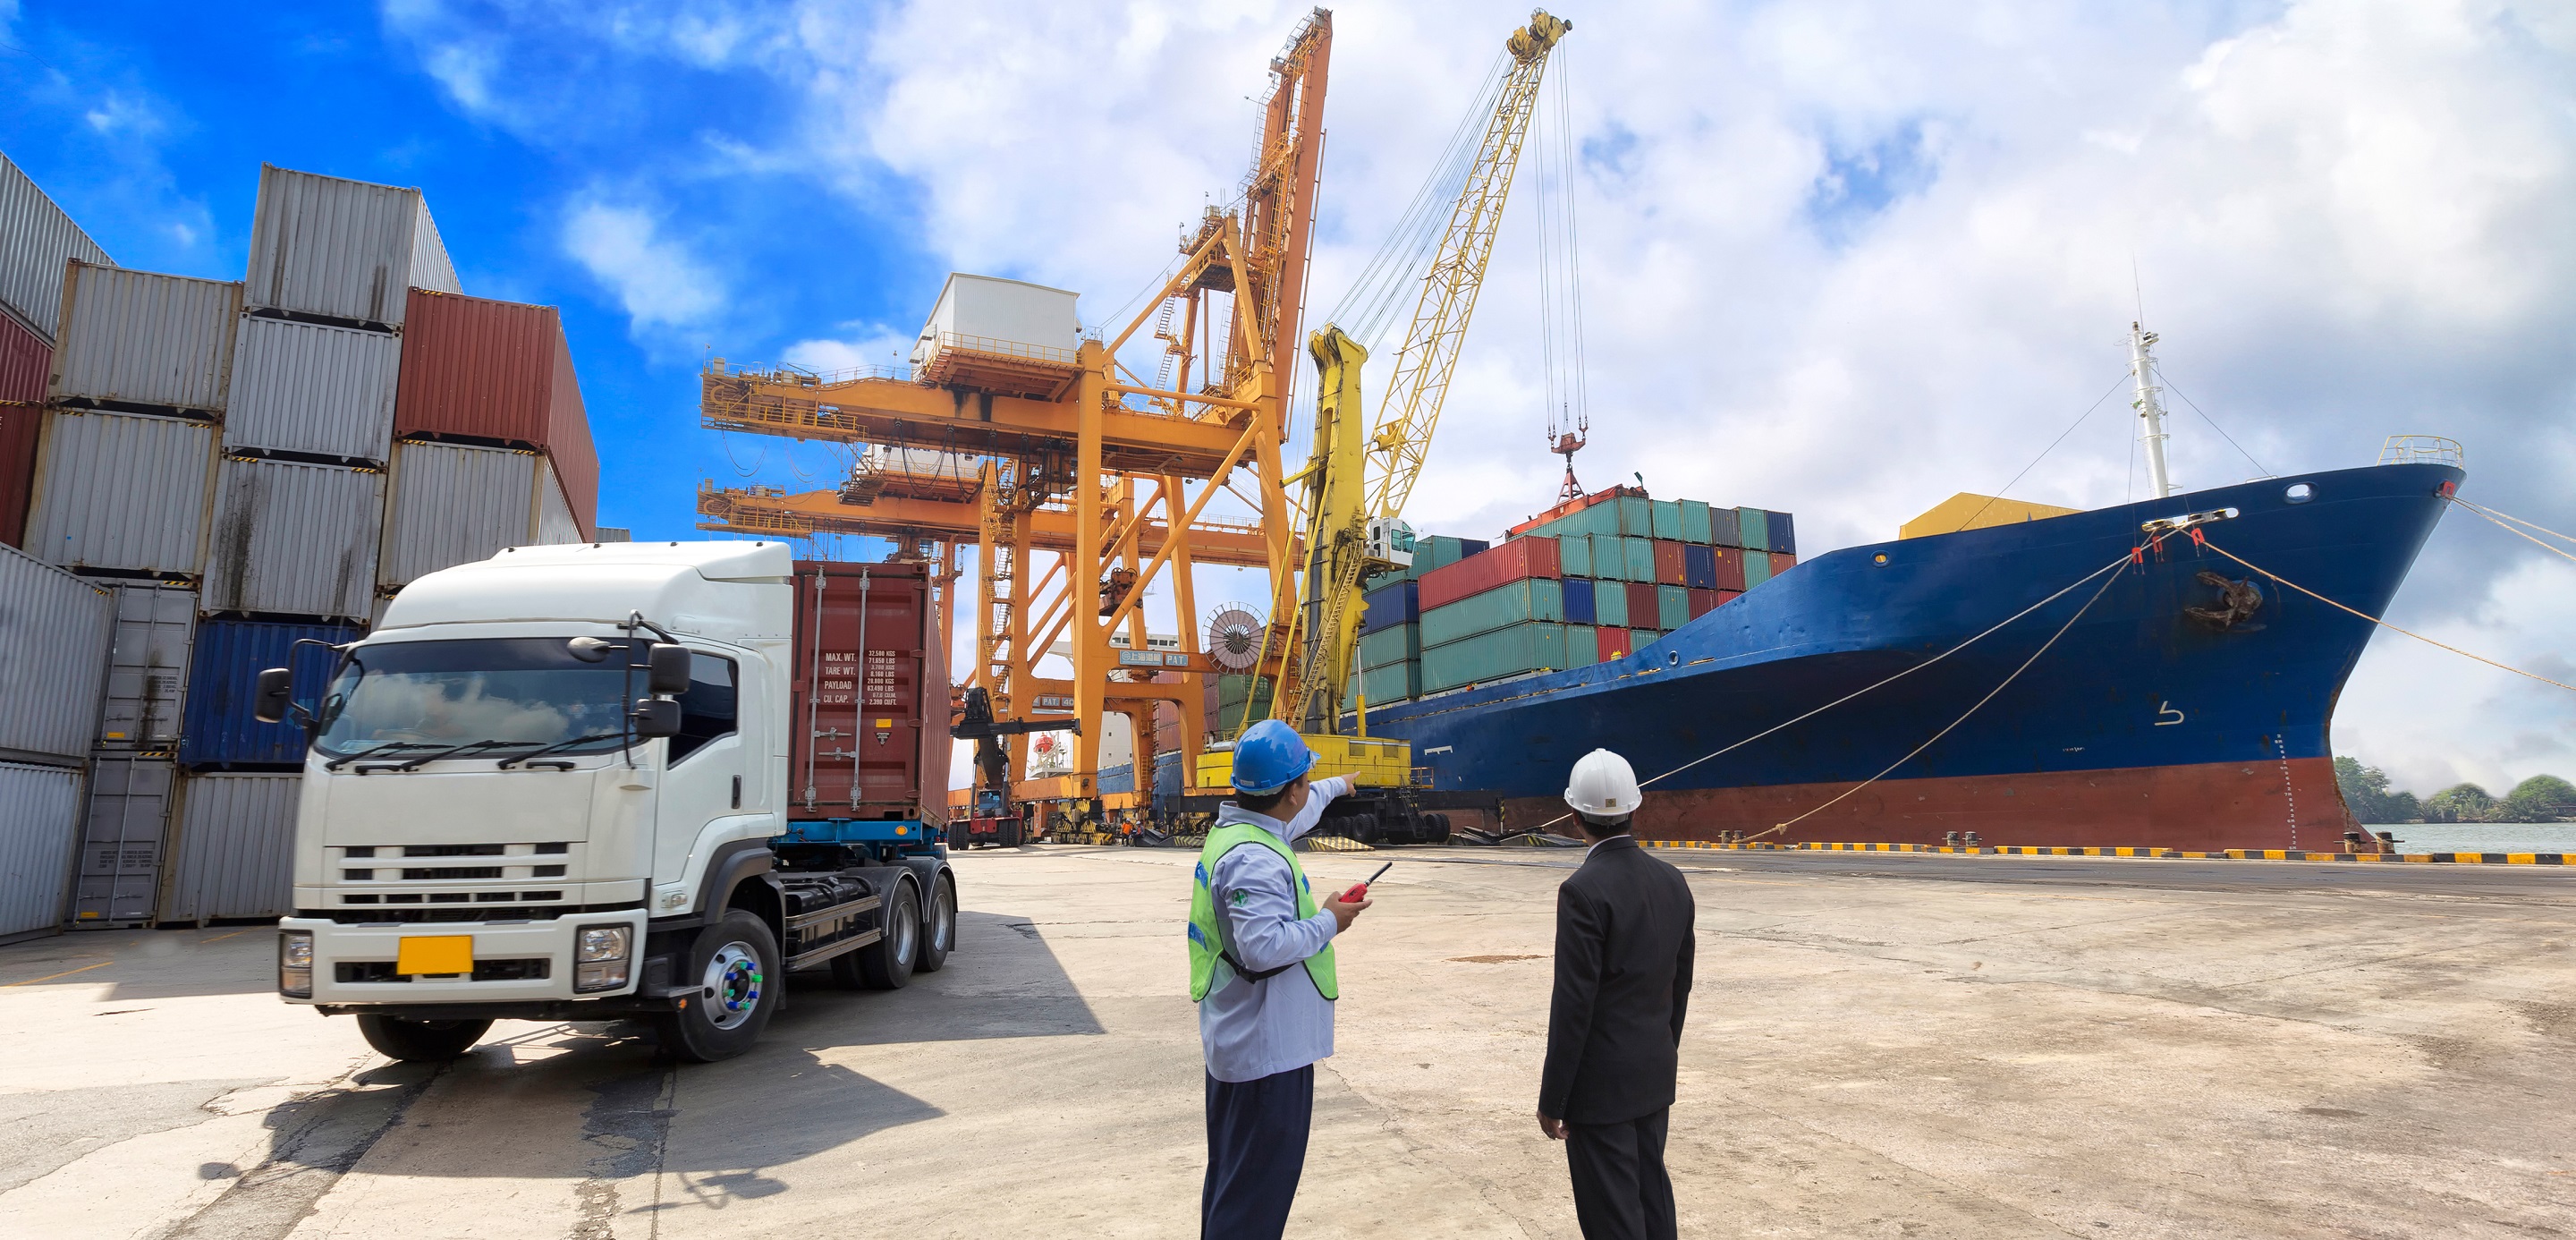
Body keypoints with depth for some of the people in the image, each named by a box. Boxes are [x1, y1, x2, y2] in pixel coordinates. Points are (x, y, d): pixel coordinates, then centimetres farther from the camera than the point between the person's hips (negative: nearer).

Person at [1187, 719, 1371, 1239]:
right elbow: (1264, 945, -34)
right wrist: (1328, 920, -19)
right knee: (1257, 1193, 0)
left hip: (1237, 1041, 11)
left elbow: (1294, 813, 26)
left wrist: (1335, 787, 42)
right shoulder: (1255, 860, -26)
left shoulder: (1235, 828, 6)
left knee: (1231, 1176, 23)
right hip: (1268, 1048, -11)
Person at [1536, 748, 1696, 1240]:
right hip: (1656, 1073, 8)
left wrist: (1552, 1100, -13)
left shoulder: (1584, 891, -22)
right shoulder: (1672, 881, 1)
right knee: (1653, 1196, 20)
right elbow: (1681, 984, 10)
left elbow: (1573, 1006, -21)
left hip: (1601, 1083, -7)